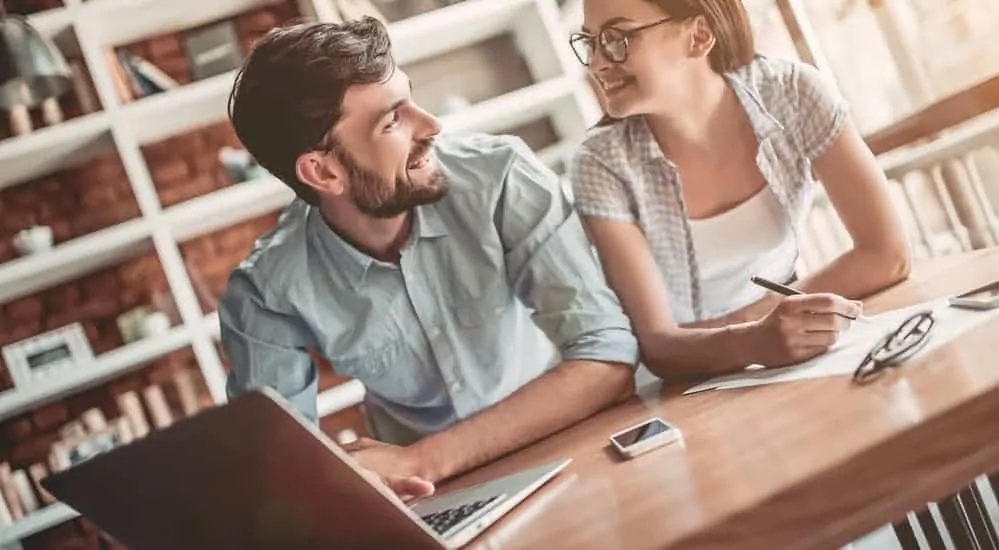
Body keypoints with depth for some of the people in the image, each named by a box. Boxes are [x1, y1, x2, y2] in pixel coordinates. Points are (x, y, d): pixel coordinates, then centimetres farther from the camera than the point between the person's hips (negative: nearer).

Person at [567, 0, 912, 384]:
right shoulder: (602, 166, -17)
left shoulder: (791, 93, -11)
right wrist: (753, 342, -40)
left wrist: (747, 317, -19)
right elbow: (657, 345, -21)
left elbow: (887, 255, -12)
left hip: (802, 367, 2)